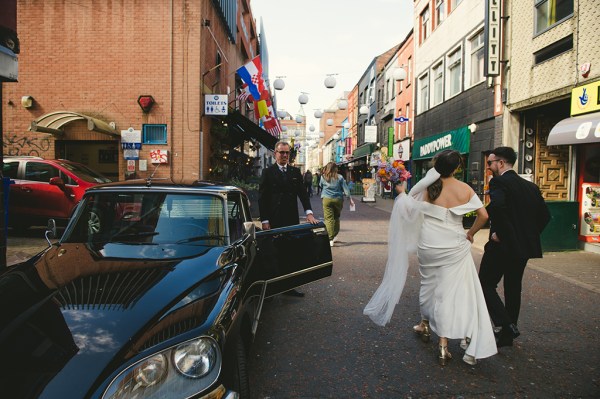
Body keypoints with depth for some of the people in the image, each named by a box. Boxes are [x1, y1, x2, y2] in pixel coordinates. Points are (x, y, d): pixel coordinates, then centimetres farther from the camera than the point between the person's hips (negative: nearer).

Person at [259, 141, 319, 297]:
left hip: (292, 220, 3)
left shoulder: (295, 172, 10)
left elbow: (303, 193, 5)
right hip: (274, 221, -3)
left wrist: (309, 212, -9)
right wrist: (264, 220, -9)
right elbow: (262, 198, -3)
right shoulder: (268, 172, -1)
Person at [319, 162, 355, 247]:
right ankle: (334, 236, 27)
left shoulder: (323, 177, 1)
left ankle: (330, 239, -12)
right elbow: (345, 188, 0)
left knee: (329, 218, -4)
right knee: (336, 217, 17)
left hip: (327, 199, -1)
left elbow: (321, 186, 19)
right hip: (338, 199, 1)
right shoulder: (339, 177, 0)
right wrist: (350, 198, 4)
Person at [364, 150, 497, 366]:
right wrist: (470, 233, 9)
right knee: (450, 291, 2)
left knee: (429, 284, 21)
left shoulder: (428, 188, -8)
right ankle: (443, 345, 2)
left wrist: (402, 193, 4)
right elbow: (483, 215, -6)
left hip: (429, 246, 1)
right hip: (455, 248, -1)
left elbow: (412, 210, -10)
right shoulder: (465, 189, -5)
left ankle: (425, 325, 40)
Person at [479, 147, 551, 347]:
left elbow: (496, 206, -33)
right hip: (523, 247, 8)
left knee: (486, 284, 4)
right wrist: (530, 234, 12)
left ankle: (507, 325, -8)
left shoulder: (499, 183, -13)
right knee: (513, 289, 16)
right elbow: (545, 215, 11)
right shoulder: (530, 186, 11)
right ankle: (507, 335, 25)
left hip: (502, 246, -8)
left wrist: (499, 232, -21)